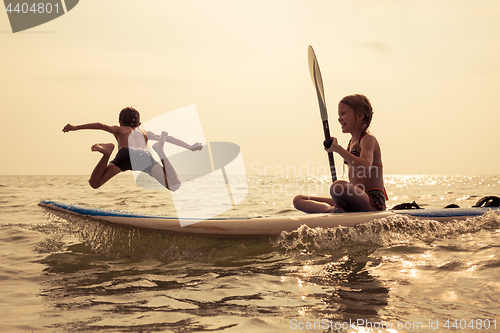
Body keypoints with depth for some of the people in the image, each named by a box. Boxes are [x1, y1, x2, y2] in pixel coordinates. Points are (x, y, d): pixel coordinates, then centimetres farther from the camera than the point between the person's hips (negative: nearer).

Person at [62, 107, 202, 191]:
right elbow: (168, 137, 37)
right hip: (144, 155, 1)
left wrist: (75, 127, 21)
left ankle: (107, 152, -22)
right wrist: (190, 147, 41)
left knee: (94, 183, 1)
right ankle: (159, 150, -25)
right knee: (173, 186, -9)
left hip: (126, 154, 0)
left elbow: (100, 125, 22)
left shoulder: (119, 130, 37)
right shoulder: (144, 132, 42)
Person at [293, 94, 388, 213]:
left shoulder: (368, 139, -8)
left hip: (373, 202, -9)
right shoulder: (353, 142, 19)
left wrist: (338, 149, -26)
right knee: (299, 200, 5)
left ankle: (337, 209, -12)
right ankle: (332, 209, -18)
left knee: (337, 187, -42)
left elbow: (365, 167, -31)